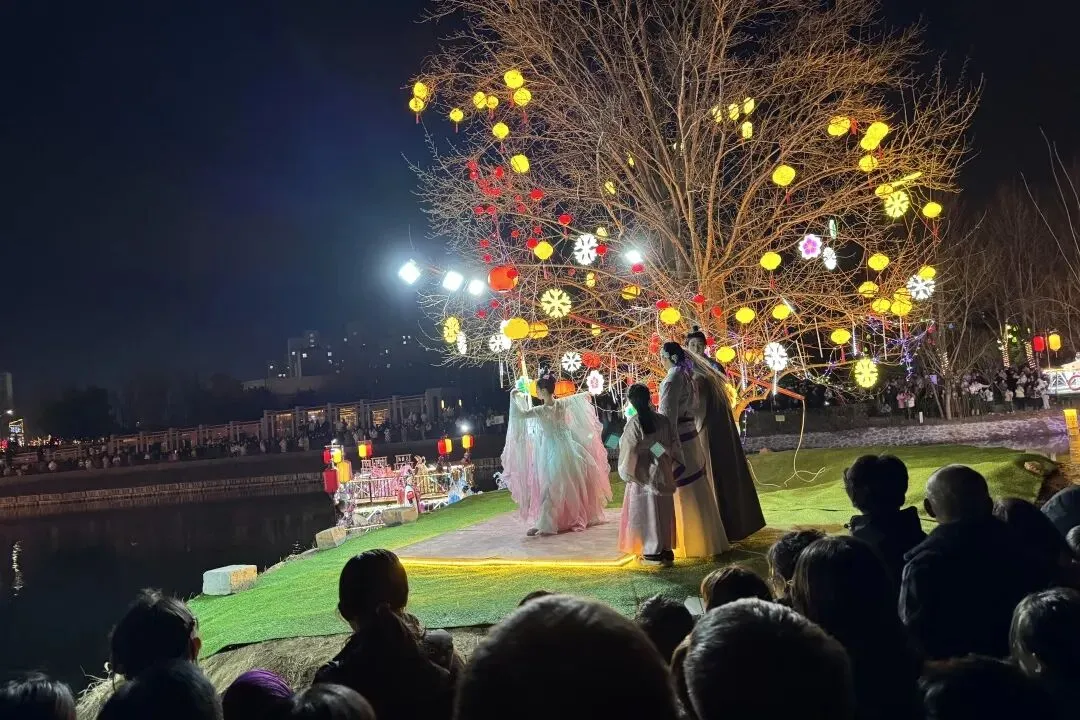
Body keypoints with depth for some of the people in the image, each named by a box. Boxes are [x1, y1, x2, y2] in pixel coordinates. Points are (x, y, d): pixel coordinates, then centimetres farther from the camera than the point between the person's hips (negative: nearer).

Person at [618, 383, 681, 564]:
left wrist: (625, 472, 5)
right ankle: (667, 548, 19)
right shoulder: (663, 420, -3)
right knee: (664, 510, 13)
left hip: (643, 475, -4)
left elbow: (628, 450, -9)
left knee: (647, 511, 6)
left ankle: (653, 550, 8)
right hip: (663, 473, 4)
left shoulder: (634, 423, -14)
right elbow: (675, 445, 2)